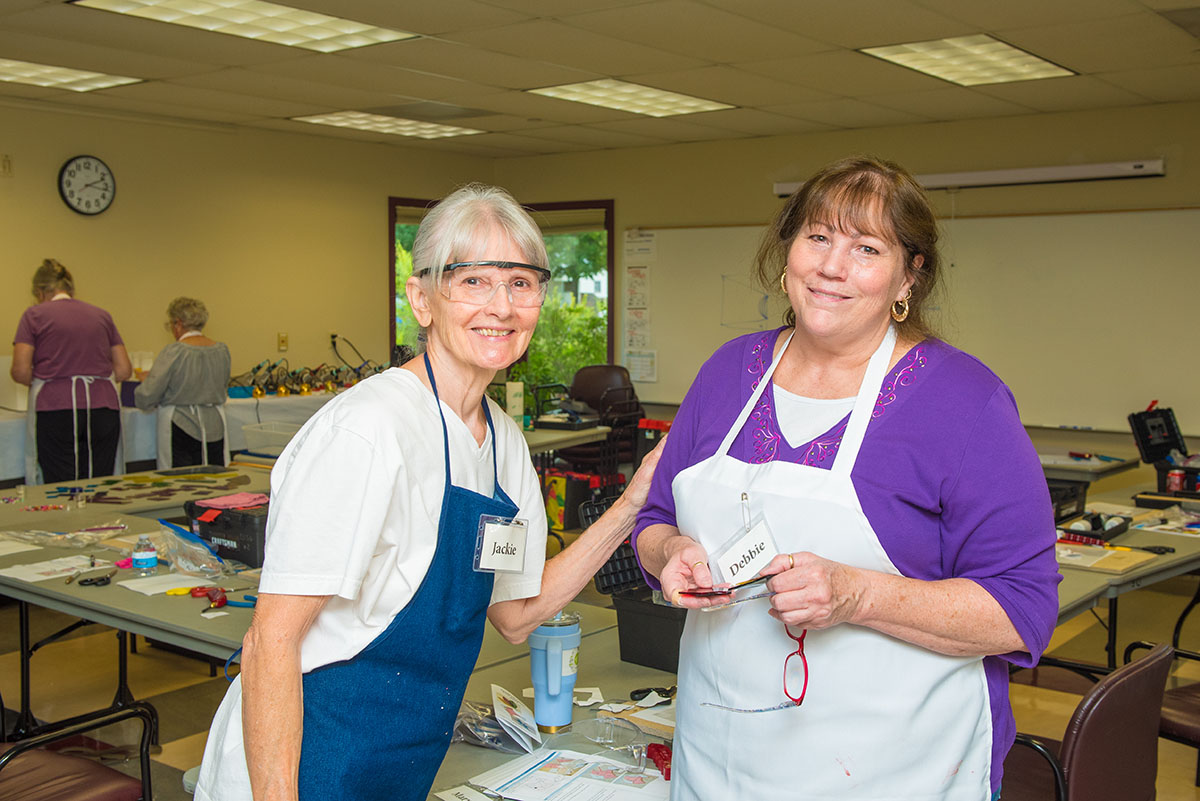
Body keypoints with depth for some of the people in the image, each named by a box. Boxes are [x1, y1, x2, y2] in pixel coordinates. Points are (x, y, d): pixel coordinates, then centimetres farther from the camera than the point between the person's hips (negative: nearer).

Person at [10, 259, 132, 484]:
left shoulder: (35, 314, 6)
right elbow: (124, 370, 13)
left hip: (55, 408, -3)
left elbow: (20, 371, -2)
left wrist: (41, 380, 18)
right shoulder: (101, 315, 16)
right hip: (103, 406, 3)